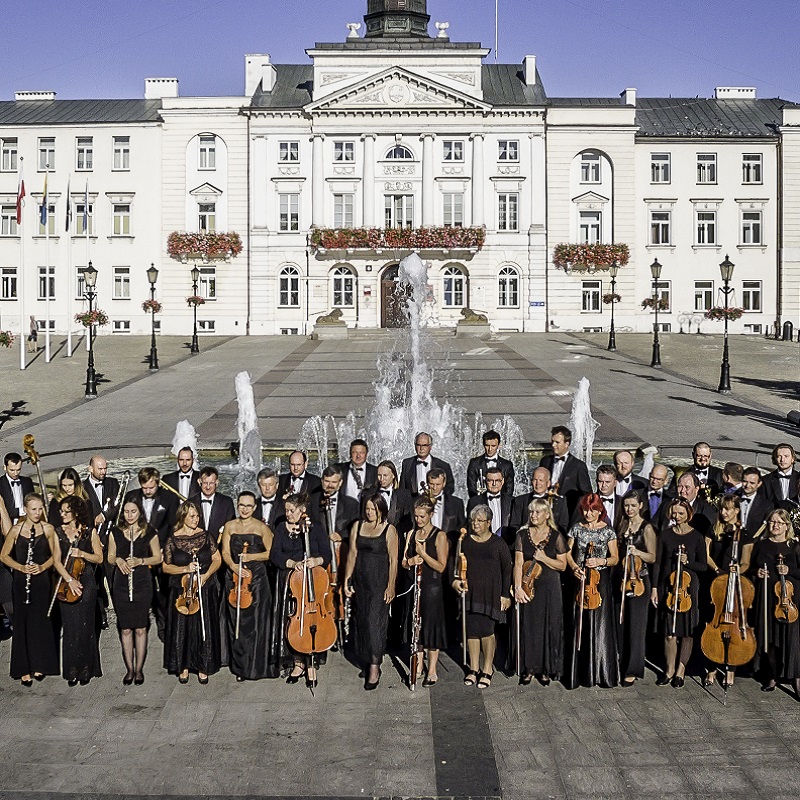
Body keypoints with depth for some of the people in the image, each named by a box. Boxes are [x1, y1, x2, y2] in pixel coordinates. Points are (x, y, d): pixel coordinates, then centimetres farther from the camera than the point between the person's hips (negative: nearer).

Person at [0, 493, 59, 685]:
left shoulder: (48, 529, 0)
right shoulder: (16, 530, -2)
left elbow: (54, 555, 7)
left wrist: (42, 567, -11)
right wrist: (21, 567, -12)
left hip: (42, 581, 1)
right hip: (21, 582, -1)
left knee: (41, 622, 3)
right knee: (22, 624, 1)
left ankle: (38, 666, 17)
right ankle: (24, 670, 9)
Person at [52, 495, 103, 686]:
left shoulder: (90, 532, 2)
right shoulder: (58, 532, 6)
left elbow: (99, 558, 2)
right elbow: (57, 561, -1)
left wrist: (82, 553, -16)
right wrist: (69, 580, -14)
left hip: (86, 582, -1)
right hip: (66, 583, 2)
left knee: (85, 626, 0)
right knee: (70, 626, 1)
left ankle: (86, 669, 11)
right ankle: (72, 670, 11)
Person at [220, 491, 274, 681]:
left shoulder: (261, 527, 0)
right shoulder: (230, 526, 8)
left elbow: (270, 553, 2)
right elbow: (225, 552, 5)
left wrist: (252, 556, -12)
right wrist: (233, 565, -14)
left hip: (257, 579, -2)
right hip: (234, 578, 2)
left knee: (256, 623, -3)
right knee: (236, 622, 3)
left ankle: (255, 666, 7)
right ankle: (240, 666, 14)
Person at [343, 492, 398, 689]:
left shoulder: (389, 529, -4)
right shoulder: (357, 526, 8)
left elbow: (393, 560, -6)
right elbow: (352, 554, 8)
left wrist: (391, 586, -10)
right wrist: (347, 580, 3)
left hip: (379, 582, -5)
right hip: (360, 581, 5)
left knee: (375, 621, -8)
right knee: (361, 620, 9)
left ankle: (374, 668, -3)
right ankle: (366, 663, 22)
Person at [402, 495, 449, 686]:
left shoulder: (439, 536, -6)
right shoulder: (411, 534, 10)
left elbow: (441, 567, -10)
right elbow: (404, 563, 12)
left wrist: (423, 554, -19)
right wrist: (411, 561, -10)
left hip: (432, 586, -5)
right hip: (414, 585, 5)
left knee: (431, 625, -2)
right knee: (415, 626, 9)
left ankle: (432, 672, 6)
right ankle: (418, 668, 21)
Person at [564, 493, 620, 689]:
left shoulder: (608, 531, 1)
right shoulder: (577, 528, 6)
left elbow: (615, 558, 5)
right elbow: (568, 553, 11)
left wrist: (601, 561, -14)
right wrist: (574, 567, -8)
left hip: (600, 580, -1)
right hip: (581, 579, 2)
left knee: (600, 626, -3)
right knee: (580, 626, -1)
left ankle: (602, 673, 7)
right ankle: (580, 673, 5)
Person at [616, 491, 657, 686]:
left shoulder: (646, 528, -5)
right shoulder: (622, 526, 11)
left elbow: (652, 558, -6)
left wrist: (638, 552, -22)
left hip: (639, 581, -6)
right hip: (622, 580, 6)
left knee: (636, 626, -3)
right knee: (621, 624, 9)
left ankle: (632, 671, 2)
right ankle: (622, 666, 20)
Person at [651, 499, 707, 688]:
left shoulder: (696, 537, 0)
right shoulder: (666, 535, 5)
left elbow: (703, 566, 3)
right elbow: (658, 563, 6)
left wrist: (688, 562, -16)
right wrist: (654, 588, 1)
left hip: (689, 588, -1)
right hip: (667, 587, 1)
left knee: (687, 631, 4)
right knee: (669, 633, 0)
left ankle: (680, 671, 15)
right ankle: (669, 670, 13)